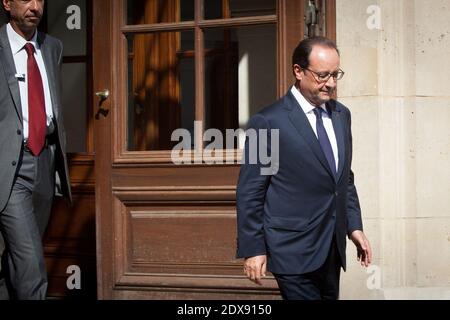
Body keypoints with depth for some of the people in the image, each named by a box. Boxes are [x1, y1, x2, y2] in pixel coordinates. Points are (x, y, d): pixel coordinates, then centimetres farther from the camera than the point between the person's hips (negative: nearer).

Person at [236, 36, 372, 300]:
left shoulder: (341, 115, 10)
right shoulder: (268, 122, -11)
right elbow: (250, 193, -9)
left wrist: (354, 226, 12)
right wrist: (253, 249, -10)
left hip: (332, 249, 7)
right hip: (294, 250, -7)